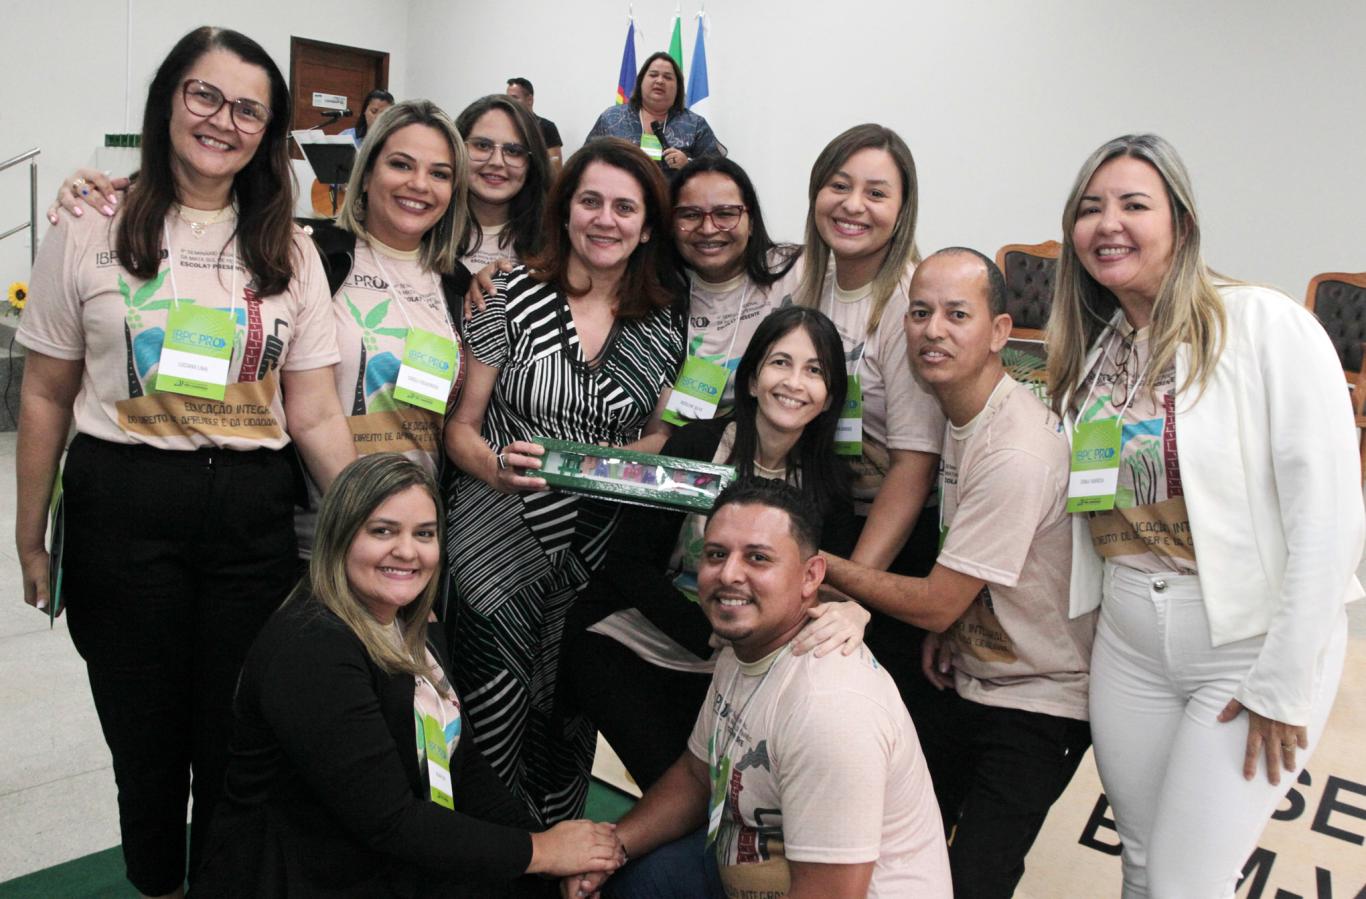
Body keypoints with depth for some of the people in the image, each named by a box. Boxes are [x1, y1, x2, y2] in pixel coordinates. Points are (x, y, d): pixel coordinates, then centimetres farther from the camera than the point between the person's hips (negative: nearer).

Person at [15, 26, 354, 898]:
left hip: (254, 515, 1)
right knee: (146, 731, 12)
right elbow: (46, 397, 4)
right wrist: (30, 538, 3)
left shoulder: (288, 252, 5)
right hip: (124, 507, -1)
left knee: (237, 738, 9)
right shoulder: (92, 231, 1)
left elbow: (317, 416, 2)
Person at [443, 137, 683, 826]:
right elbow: (460, 426, 0)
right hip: (498, 556, -2)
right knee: (494, 741, -8)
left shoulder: (661, 325, 7)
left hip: (596, 565, 3)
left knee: (566, 739, 8)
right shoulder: (514, 296, -2)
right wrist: (497, 467, -19)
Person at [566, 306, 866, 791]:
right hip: (622, 647, -3)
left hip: (719, 674, 4)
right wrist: (715, 639, -25)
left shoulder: (827, 479, -2)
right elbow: (629, 561, -15)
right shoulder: (696, 445, -15)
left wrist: (852, 610, -36)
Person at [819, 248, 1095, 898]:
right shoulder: (959, 410, 2)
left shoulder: (1016, 454, -28)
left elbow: (934, 605, -22)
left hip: (1038, 704, -8)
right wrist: (945, 629, 1)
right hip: (970, 683, 8)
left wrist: (821, 563, -14)